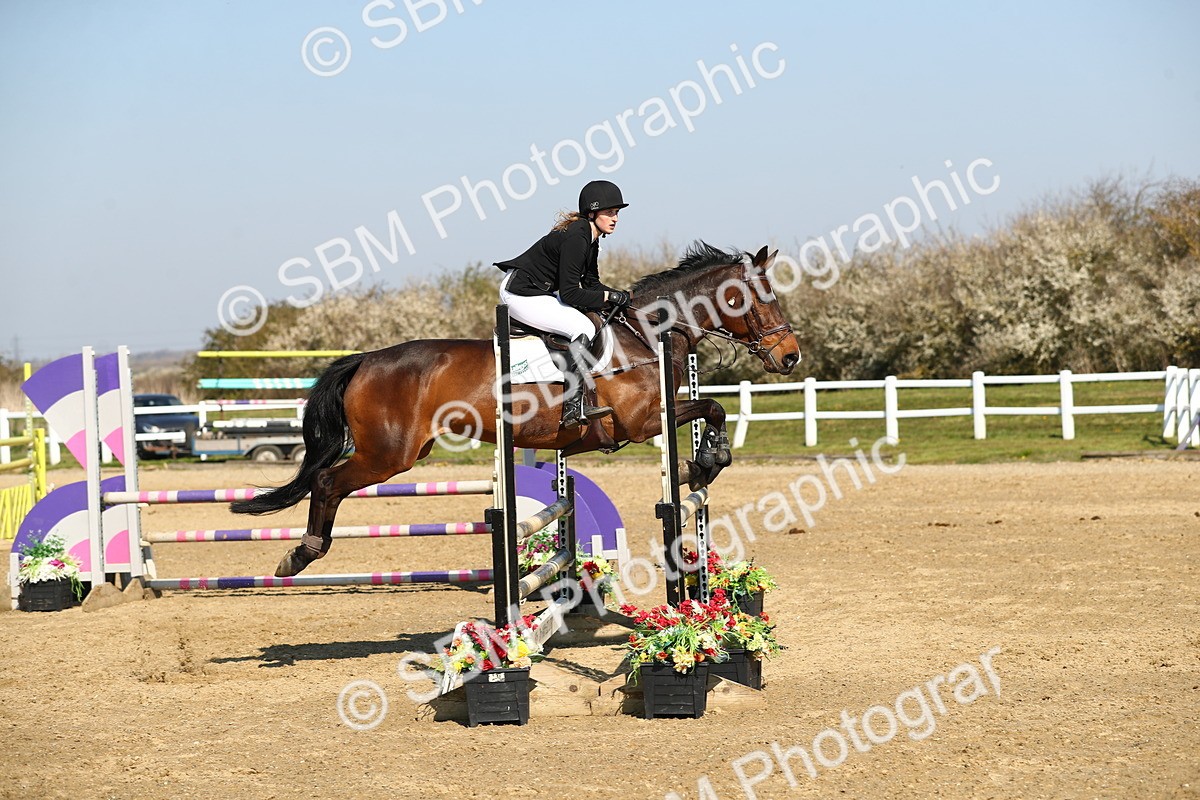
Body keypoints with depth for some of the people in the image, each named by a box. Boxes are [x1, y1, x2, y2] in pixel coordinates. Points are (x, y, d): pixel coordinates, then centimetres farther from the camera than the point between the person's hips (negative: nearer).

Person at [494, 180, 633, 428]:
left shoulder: (590, 239, 9)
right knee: (583, 328, -22)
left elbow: (591, 284, 14)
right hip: (520, 294, -11)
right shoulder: (575, 239, -22)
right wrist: (609, 297, -18)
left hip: (538, 291, 11)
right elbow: (569, 293, -25)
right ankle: (574, 407, -27)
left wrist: (620, 296, -2)